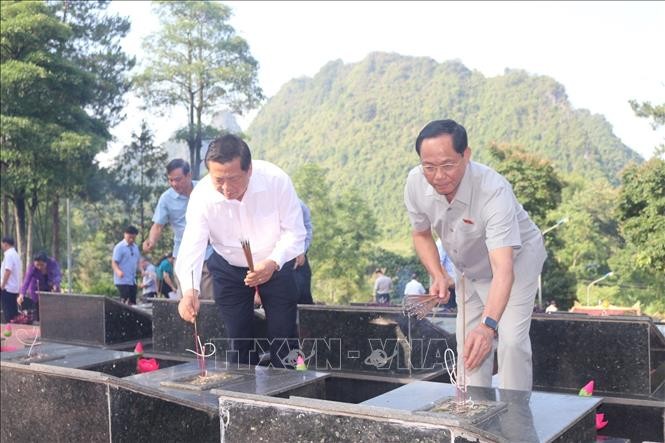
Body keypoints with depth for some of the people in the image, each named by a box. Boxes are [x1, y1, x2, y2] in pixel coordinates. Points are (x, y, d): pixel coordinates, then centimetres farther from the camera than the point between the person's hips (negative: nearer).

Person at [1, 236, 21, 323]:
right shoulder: (15, 254, 14)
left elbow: (8, 271, -22)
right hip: (15, 288, 9)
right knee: (13, 310, 11)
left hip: (7, 288, -9)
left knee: (8, 310, -5)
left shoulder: (9, 254, -14)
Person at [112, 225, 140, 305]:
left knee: (133, 303, 6)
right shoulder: (119, 247, -7)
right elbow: (114, 262, -12)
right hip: (122, 280, -7)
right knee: (125, 302, -12)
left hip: (133, 280, 7)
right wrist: (118, 271, -31)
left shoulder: (135, 247, 14)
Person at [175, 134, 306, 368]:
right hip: (228, 269, 1)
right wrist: (189, 292, -49)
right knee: (239, 341, 5)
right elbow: (192, 248, -32)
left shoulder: (276, 180, -29)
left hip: (275, 265, 0)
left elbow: (294, 232, -20)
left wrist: (272, 263, -37)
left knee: (284, 337, 0)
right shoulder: (201, 196, -26)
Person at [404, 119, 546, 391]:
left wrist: (488, 325, -63)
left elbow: (503, 269, -49)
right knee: (469, 345, 5)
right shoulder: (415, 184, -24)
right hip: (469, 270, 5)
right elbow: (421, 234, -2)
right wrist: (438, 276, -18)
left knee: (511, 340, -17)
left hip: (516, 259, -5)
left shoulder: (494, 191, -40)